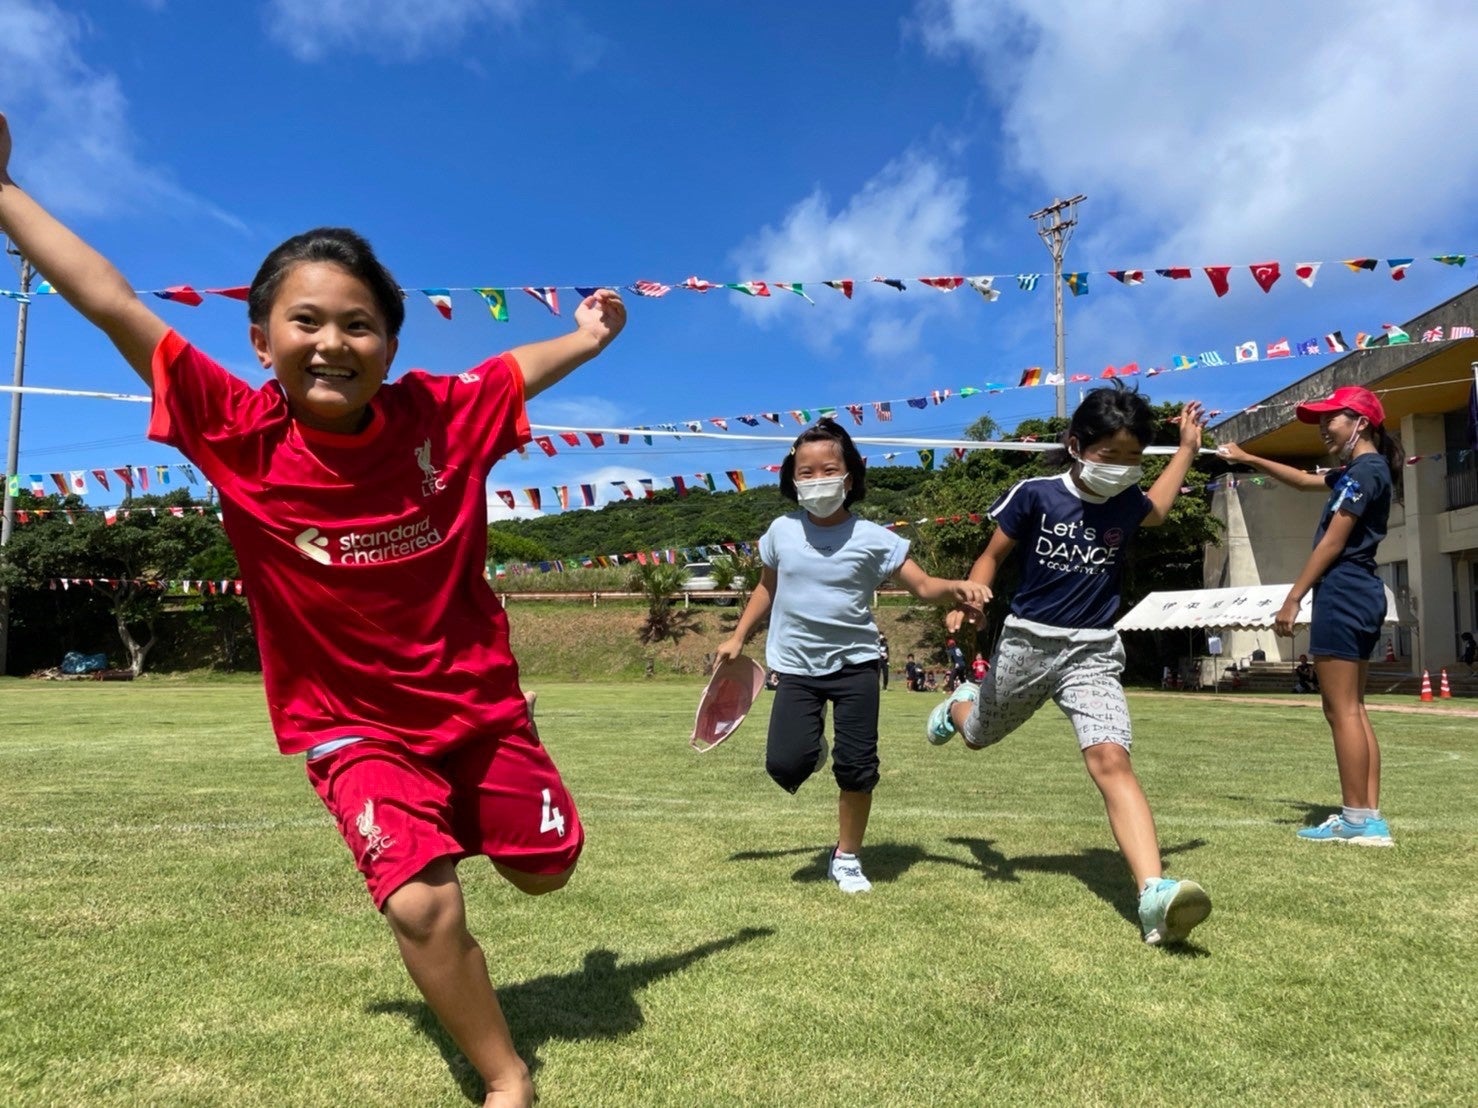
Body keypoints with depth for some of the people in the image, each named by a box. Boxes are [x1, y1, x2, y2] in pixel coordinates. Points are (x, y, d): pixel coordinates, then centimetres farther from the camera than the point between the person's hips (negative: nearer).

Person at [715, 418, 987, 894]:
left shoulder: (872, 538, -7)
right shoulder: (781, 531, 1)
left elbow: (922, 586, -8)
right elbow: (767, 587, 17)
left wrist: (956, 587, -29)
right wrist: (738, 638, 15)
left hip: (854, 663, -1)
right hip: (796, 666, 1)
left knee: (858, 768, -1)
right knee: (784, 765, -14)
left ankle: (847, 857, 23)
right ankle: (812, 750, 24)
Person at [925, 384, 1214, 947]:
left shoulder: (1127, 505, 1)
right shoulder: (1035, 494, -10)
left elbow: (1158, 510, 28)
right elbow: (993, 554, 0)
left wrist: (1187, 448, 26)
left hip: (1092, 653, 1)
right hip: (1027, 641, 0)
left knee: (1111, 760, -21)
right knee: (978, 735, 23)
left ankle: (1154, 895, -32)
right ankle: (959, 704, 62)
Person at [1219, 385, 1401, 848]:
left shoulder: (1363, 471, -13)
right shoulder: (1360, 471, 18)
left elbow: (1332, 544, -16)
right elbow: (1305, 480, 35)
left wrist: (1292, 599, -15)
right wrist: (1247, 458, 34)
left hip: (1342, 594, -10)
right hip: (1362, 594, 10)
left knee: (1342, 710, -7)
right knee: (1353, 710, 10)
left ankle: (1356, 820, -3)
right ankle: (1370, 817, 11)